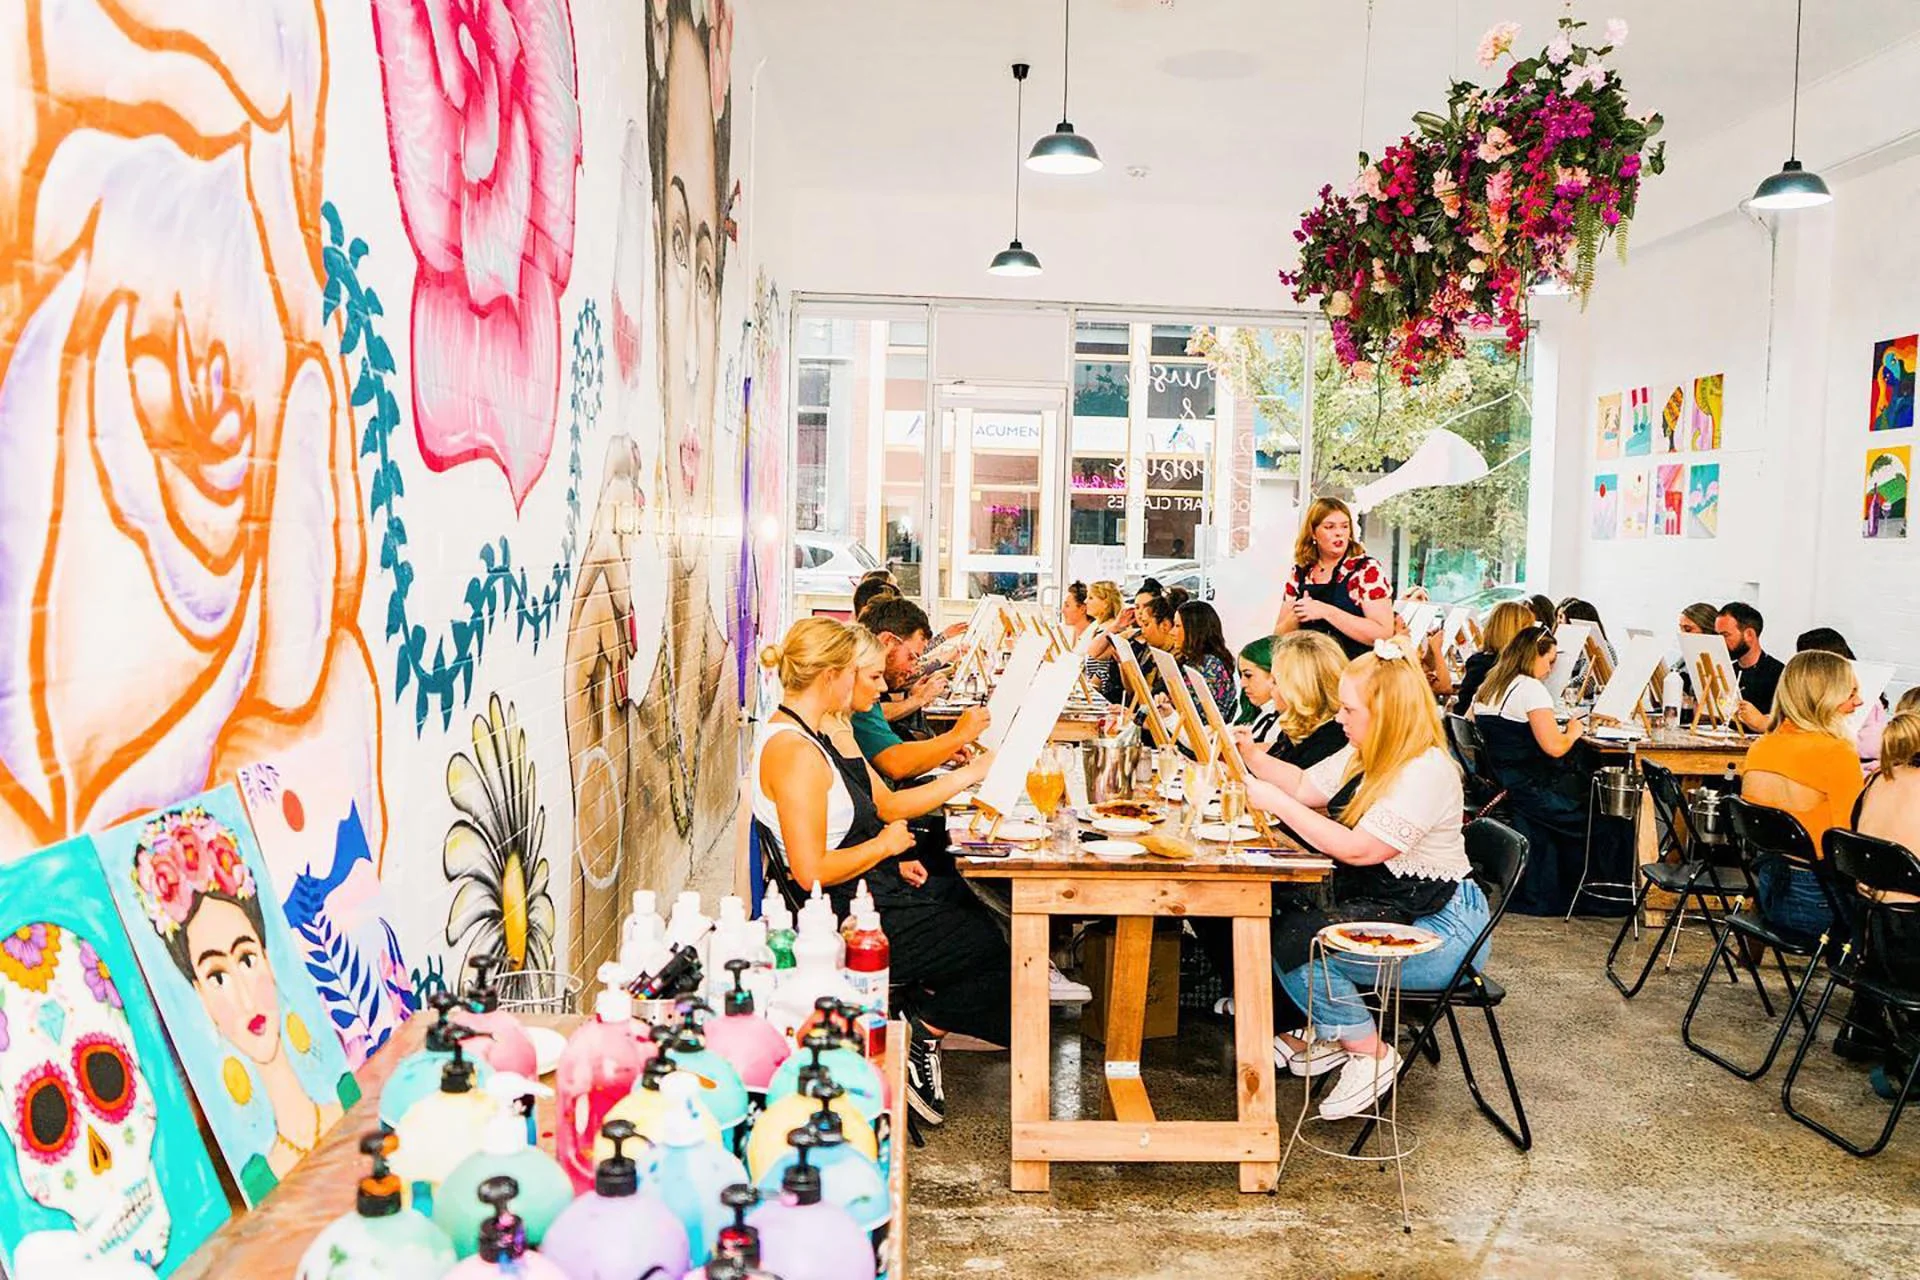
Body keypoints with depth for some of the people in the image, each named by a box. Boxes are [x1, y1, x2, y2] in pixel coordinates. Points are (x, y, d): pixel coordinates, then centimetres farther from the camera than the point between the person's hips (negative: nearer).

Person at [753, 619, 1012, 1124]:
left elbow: (887, 804, 12)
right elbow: (812, 871, -28)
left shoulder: (817, 733, 8)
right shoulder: (794, 752, -24)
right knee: (999, 945, -1)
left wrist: (971, 774, 10)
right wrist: (886, 844, -14)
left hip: (873, 891, 10)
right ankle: (925, 1031, 14)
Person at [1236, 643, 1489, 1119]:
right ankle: (1325, 1034, 13)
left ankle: (1370, 1053, -3)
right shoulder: (1364, 755, 7)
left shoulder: (1427, 773, -23)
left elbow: (1357, 849, -27)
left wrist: (1277, 802, -23)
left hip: (1441, 928, -10)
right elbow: (1307, 786, 17)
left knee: (1296, 943, -23)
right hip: (1384, 903, 10)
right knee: (1272, 914, -4)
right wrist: (1252, 758, 4)